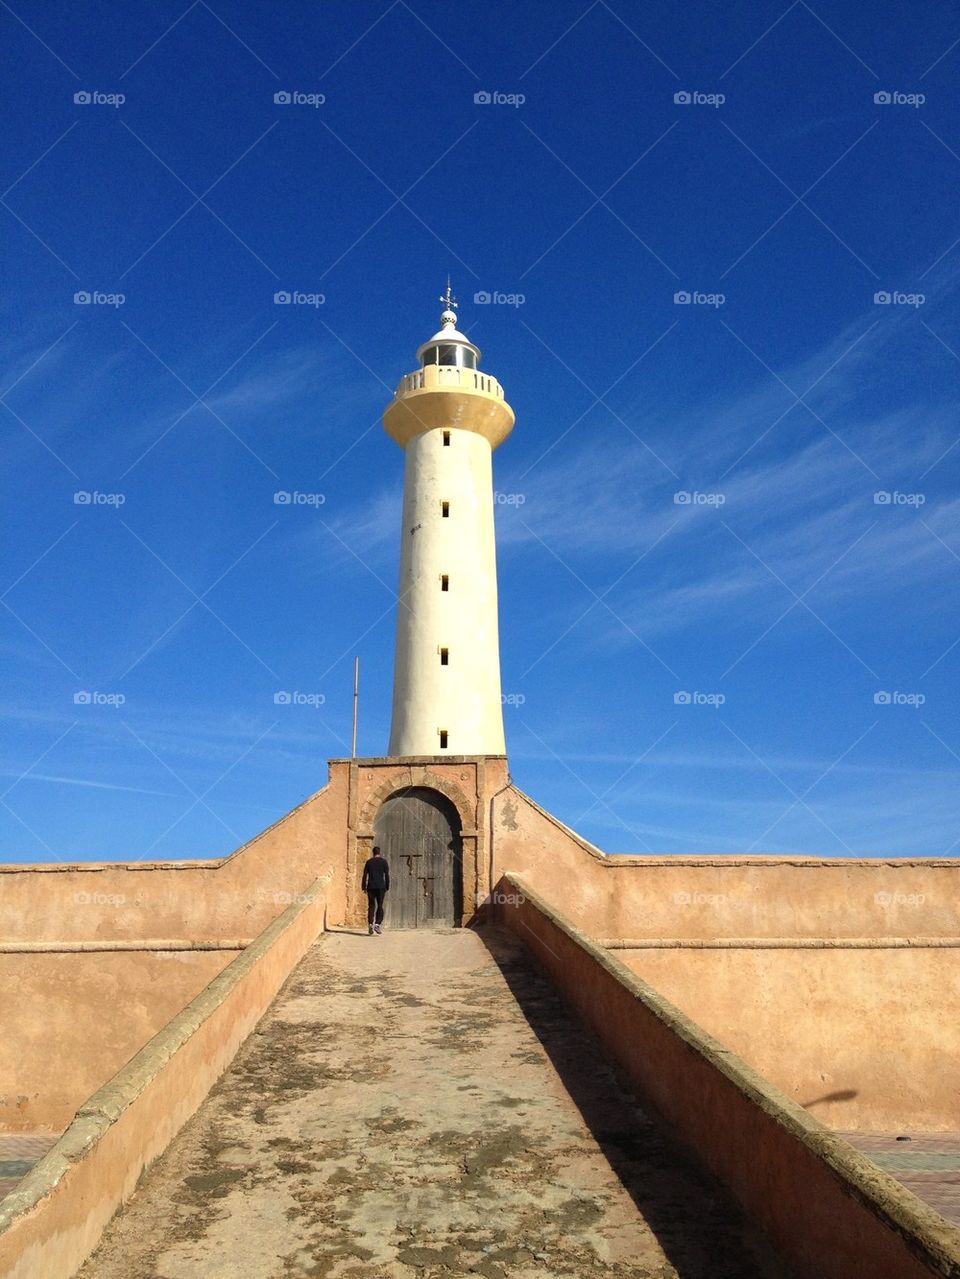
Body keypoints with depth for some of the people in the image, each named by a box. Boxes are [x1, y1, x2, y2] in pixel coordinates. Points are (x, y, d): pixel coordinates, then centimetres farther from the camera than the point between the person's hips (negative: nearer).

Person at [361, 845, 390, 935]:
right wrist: (387, 887, 4)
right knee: (380, 906, 4)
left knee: (371, 906, 6)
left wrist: (364, 887, 9)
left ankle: (370, 924, -5)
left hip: (371, 887, 1)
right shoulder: (383, 861, 2)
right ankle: (377, 924, -11)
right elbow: (387, 875, -1)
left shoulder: (369, 862, 7)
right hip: (381, 886, -1)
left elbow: (365, 875, 5)